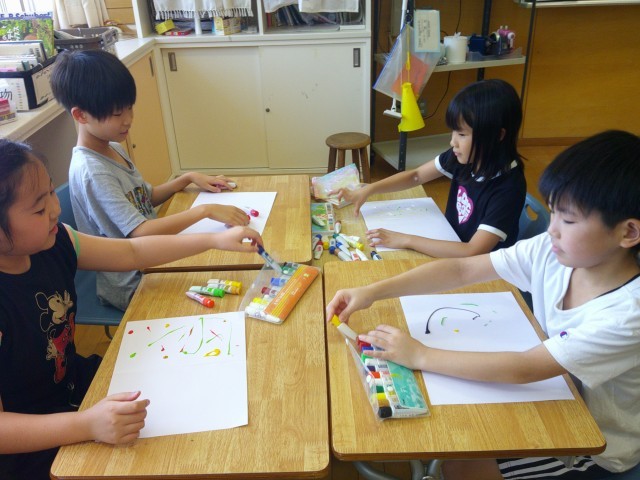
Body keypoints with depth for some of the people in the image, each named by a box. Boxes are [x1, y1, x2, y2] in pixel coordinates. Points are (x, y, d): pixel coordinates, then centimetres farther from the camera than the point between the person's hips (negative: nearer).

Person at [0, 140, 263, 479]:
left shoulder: (52, 242, -11)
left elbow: (131, 252, 1)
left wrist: (216, 240, -2)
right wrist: (87, 425, -43)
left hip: (76, 382, 7)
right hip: (32, 448, -7)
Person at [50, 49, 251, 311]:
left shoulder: (113, 149, 4)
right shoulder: (91, 172, -25)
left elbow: (146, 198, 15)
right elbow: (141, 231, -31)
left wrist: (189, 178, 3)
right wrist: (205, 210, -33)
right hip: (131, 287, -8)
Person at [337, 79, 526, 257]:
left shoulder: (509, 186, -29)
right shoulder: (463, 156, -10)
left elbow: (473, 253, -35)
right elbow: (416, 176, 4)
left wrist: (406, 240, -34)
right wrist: (368, 190, -8)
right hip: (450, 248, 6)